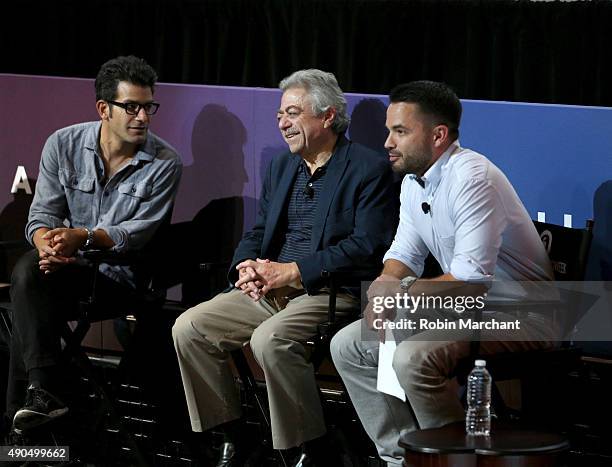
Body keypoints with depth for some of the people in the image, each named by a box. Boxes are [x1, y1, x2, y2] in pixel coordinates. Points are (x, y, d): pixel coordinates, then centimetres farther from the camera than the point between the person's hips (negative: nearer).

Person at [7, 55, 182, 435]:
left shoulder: (165, 162, -5)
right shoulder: (64, 145, 3)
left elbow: (138, 233, -11)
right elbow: (43, 213, 2)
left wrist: (82, 238, -27)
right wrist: (47, 243, -23)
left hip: (118, 274, -4)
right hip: (65, 262, 4)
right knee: (27, 272, -31)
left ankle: (24, 403, -21)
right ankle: (44, 394, -30)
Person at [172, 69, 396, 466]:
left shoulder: (369, 169, -6)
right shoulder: (282, 167, 18)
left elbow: (368, 248, -16)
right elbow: (257, 234, 20)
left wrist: (291, 272, -18)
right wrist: (247, 267, -5)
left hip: (332, 293, -8)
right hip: (268, 290, 8)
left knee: (270, 339, -34)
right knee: (189, 328, -10)